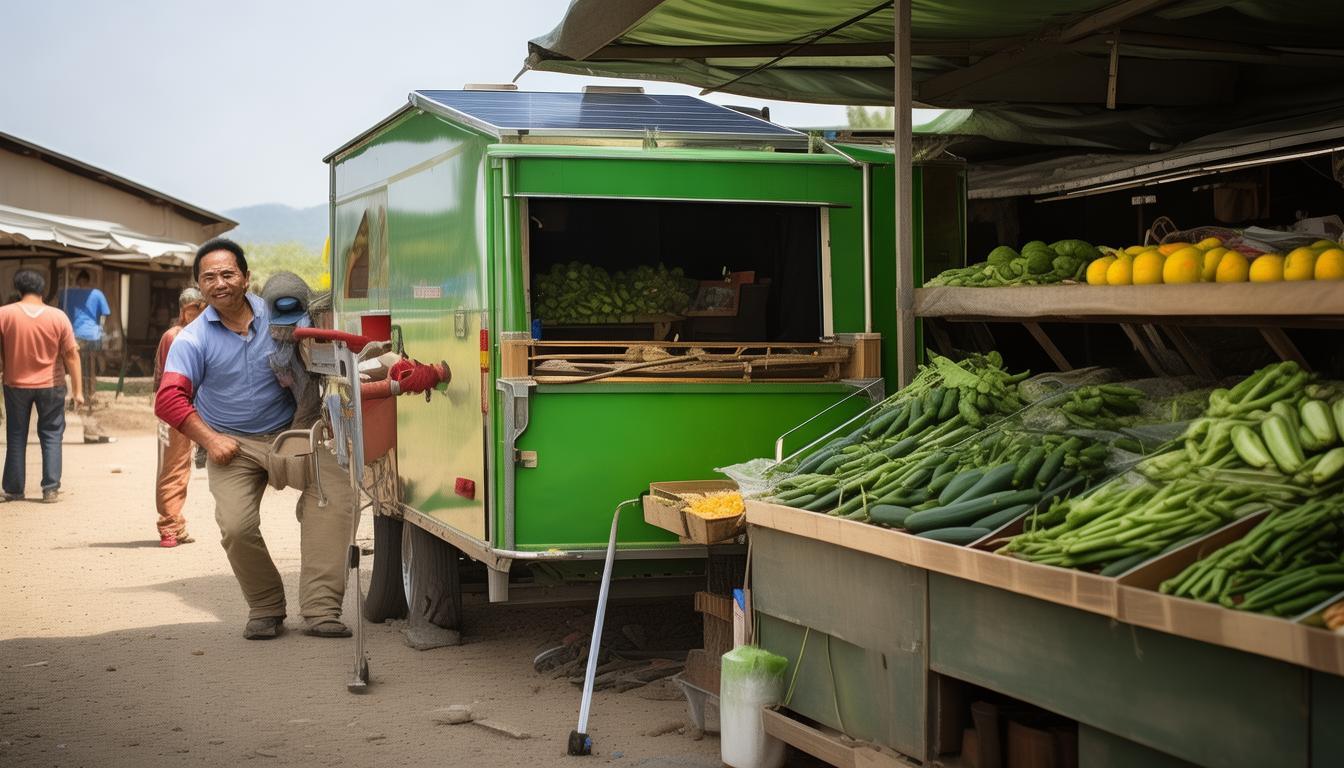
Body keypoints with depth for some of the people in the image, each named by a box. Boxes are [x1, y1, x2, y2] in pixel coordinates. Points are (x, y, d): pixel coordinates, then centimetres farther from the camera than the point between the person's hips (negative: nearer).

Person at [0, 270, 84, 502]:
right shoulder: (58, 317, -7)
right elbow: (72, 354, -6)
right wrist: (78, 390, -1)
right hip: (50, 386, 0)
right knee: (51, 435, 9)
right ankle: (50, 488, 3)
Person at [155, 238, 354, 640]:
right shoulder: (192, 339, -4)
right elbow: (170, 398, -10)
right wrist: (210, 440, -18)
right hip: (232, 444, -1)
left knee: (334, 490, -23)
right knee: (236, 526, -22)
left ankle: (320, 610, -19)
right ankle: (265, 609, 7)